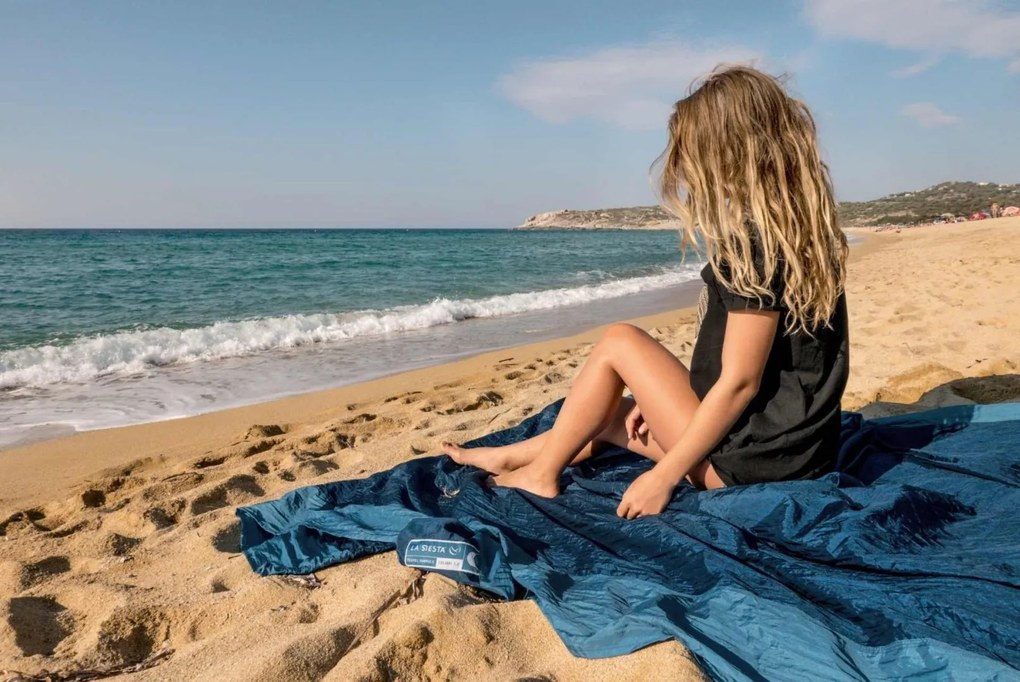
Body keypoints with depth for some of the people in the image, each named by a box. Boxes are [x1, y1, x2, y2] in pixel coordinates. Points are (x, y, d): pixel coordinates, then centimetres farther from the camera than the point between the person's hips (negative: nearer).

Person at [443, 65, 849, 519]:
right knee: (604, 414, 19)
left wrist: (662, 477, -16)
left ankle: (539, 475, 11)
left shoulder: (754, 238, -20)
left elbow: (740, 382, -22)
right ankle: (511, 456, 34)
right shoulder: (802, 227, 9)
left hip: (749, 461, -9)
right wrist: (657, 398, 13)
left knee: (618, 343, -1)